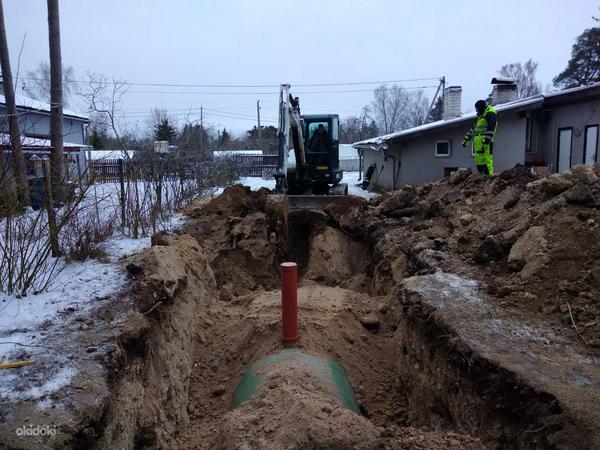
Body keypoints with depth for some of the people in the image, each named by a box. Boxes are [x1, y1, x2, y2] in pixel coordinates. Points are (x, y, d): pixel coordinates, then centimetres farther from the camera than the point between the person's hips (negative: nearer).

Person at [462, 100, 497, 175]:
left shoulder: (490, 113, -4)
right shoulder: (481, 115, 27)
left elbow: (491, 127, -16)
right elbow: (473, 128, 31)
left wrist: (487, 139, -24)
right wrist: (466, 139, 27)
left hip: (485, 141, -9)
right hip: (478, 141, 9)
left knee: (486, 160, -15)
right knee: (479, 160, 6)